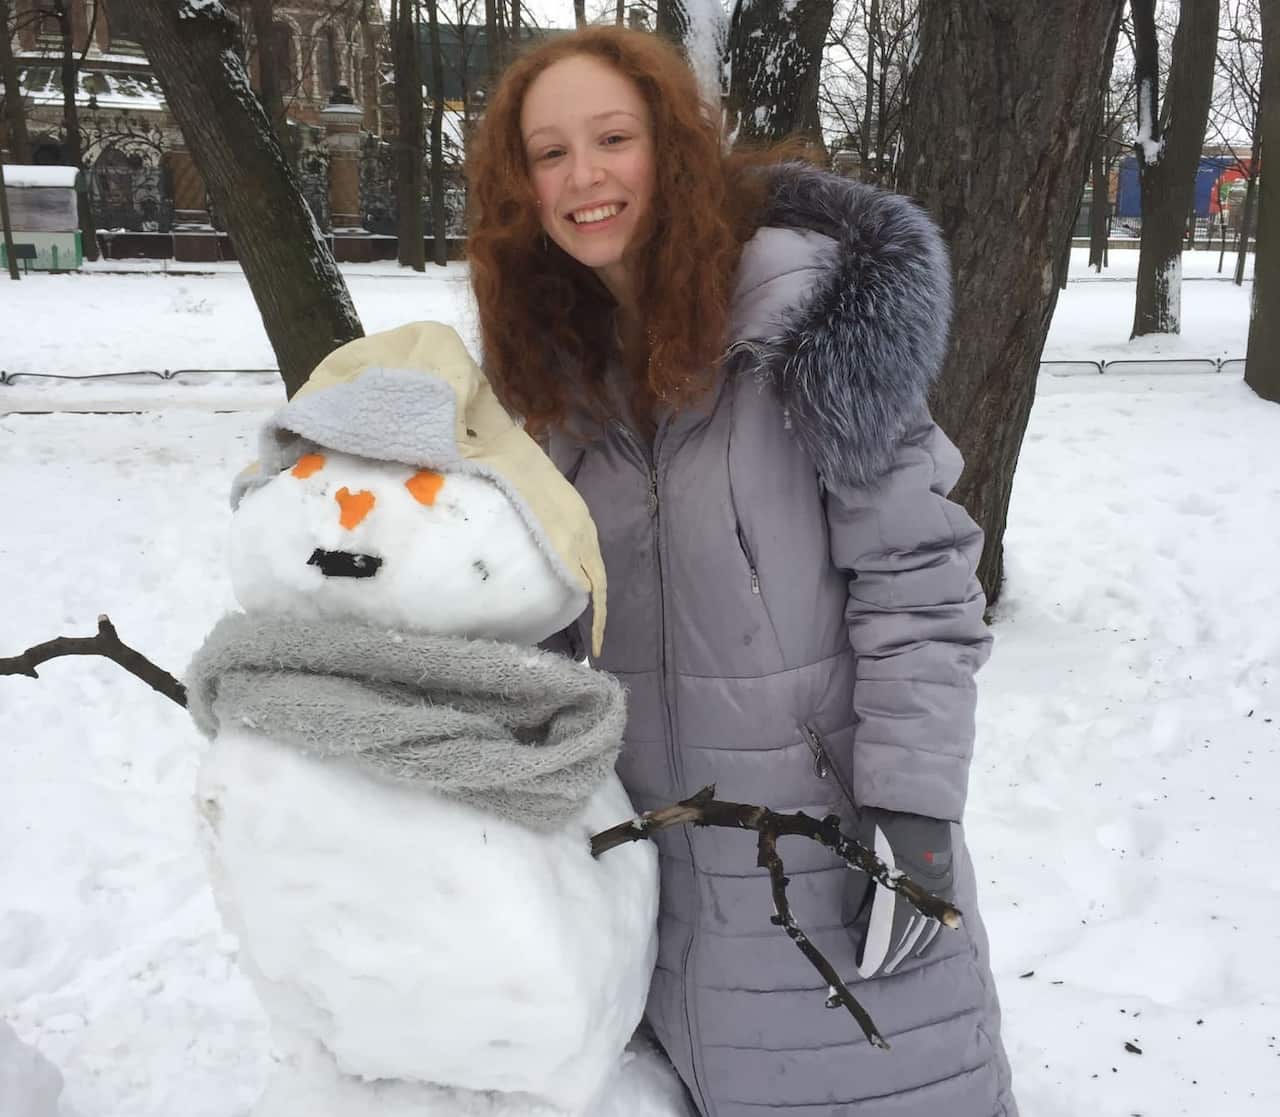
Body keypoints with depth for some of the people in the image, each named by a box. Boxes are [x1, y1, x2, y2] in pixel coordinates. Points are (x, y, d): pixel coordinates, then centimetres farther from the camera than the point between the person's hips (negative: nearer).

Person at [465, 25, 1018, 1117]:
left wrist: (913, 806, -17)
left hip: (834, 818, -5)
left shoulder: (807, 311, -14)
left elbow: (917, 569, -15)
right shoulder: (563, 363, 4)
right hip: (653, 843, 5)